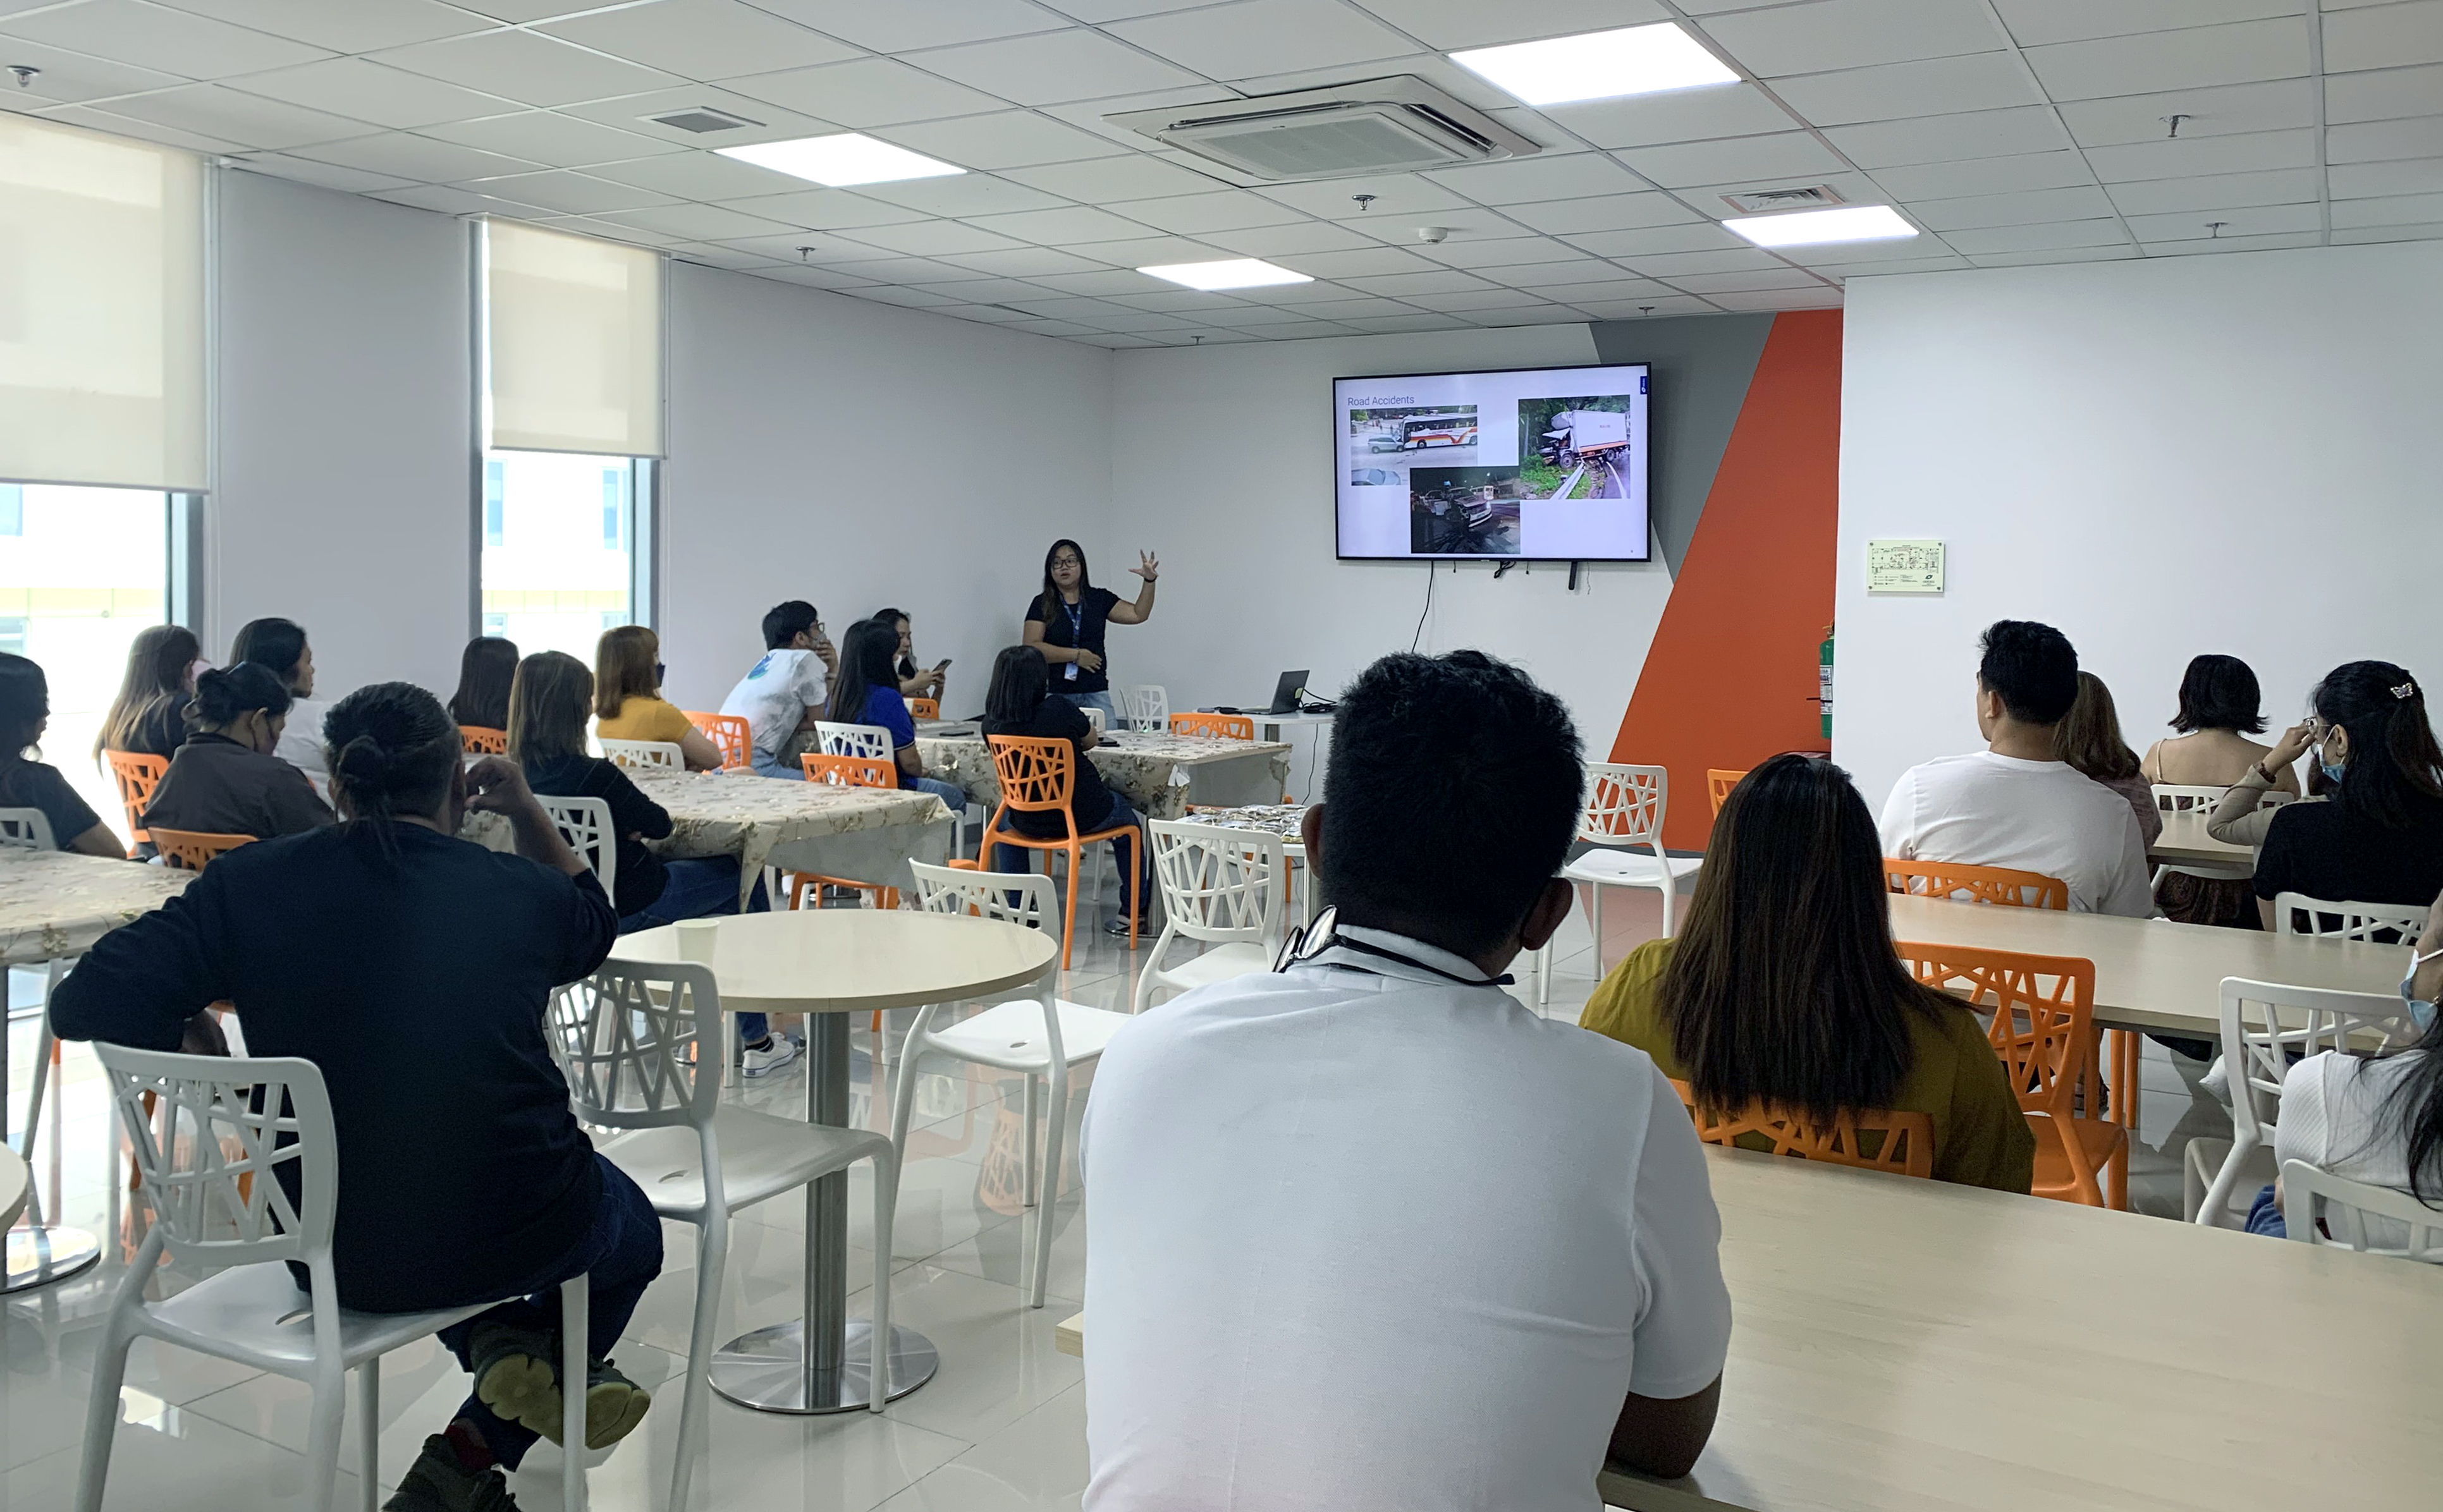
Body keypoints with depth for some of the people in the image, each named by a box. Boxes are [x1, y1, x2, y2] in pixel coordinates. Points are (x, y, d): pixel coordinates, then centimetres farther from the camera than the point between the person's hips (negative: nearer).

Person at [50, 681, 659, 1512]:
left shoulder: (250, 883, -7)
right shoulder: (519, 889, -6)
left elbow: (83, 1003, -11)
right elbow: (593, 924, 18)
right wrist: (528, 813, 10)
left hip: (334, 1253, 2)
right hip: (514, 1232, -2)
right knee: (632, 1224, 32)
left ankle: (494, 1343, 12)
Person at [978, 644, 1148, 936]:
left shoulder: (992, 723, -11)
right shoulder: (1060, 710, -20)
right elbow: (1090, 742, 1)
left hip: (1029, 823, 3)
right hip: (1083, 816, -3)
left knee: (1006, 821, 38)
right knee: (1133, 822, 28)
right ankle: (1133, 910, 28)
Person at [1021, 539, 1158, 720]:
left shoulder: (1099, 598, 12)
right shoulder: (1042, 604, 4)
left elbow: (1138, 614, 11)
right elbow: (1031, 648, -6)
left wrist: (1149, 581, -2)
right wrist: (1076, 655, -10)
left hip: (1095, 693, 2)